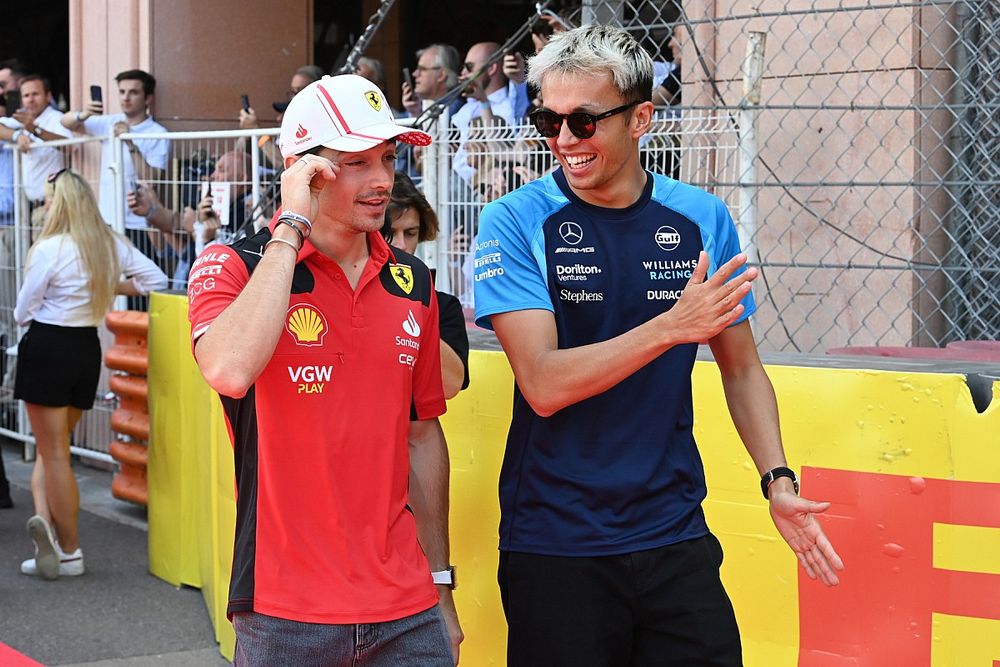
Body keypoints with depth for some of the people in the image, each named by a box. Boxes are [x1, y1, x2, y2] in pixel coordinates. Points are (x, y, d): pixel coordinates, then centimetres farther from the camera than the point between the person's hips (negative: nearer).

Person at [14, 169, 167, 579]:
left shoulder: (49, 249, -16)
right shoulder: (111, 245, 2)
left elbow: (23, 312, -6)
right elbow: (155, 278, 12)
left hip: (46, 348, -6)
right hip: (87, 349, 6)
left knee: (53, 451, 3)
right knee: (52, 447, 17)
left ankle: (69, 552, 7)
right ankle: (48, 521, -1)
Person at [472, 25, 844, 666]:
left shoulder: (702, 218, 2)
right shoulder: (517, 222, -8)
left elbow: (741, 369, 11)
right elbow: (544, 385, -18)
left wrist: (778, 479, -3)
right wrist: (674, 325, -26)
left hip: (675, 535, 3)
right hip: (555, 544, -3)